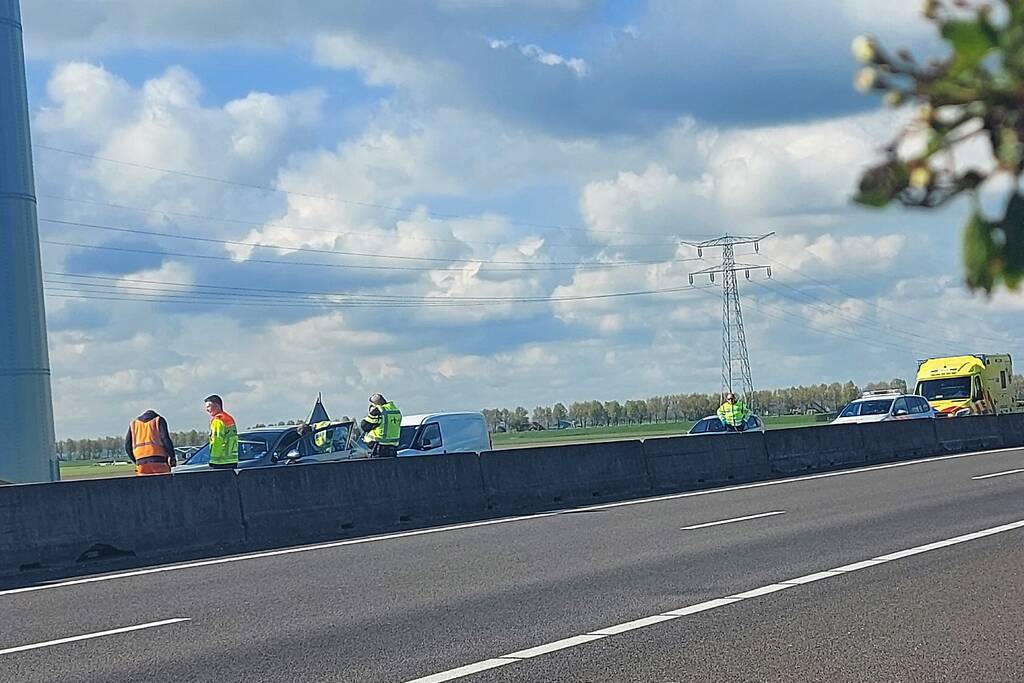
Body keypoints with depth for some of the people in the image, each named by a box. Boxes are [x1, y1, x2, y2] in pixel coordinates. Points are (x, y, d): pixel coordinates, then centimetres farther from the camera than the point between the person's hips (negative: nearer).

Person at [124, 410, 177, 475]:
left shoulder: (133, 424, 22)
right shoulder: (159, 421, 12)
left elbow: (127, 446, 15)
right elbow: (166, 440, -1)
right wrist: (172, 457, 7)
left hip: (141, 463, 3)